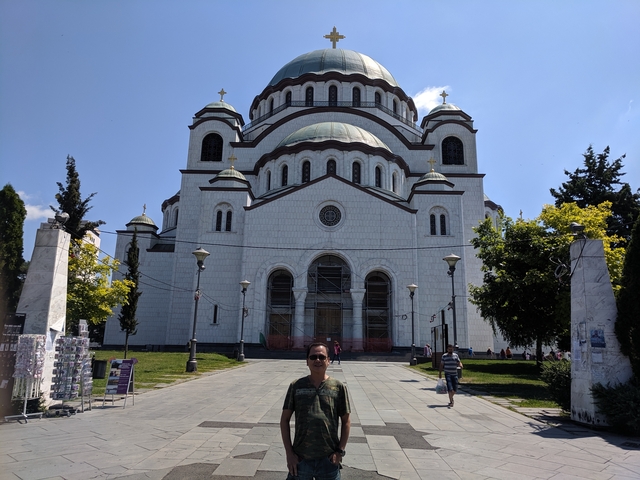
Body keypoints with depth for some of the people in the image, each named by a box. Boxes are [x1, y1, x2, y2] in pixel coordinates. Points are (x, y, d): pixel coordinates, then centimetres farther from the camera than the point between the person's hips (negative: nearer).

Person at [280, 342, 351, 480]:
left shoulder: (338, 387, -2)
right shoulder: (296, 386, -1)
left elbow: (346, 421, 4)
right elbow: (285, 419, 3)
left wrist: (340, 451, -3)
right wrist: (289, 453, -1)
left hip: (328, 460, 0)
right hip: (300, 459, 1)